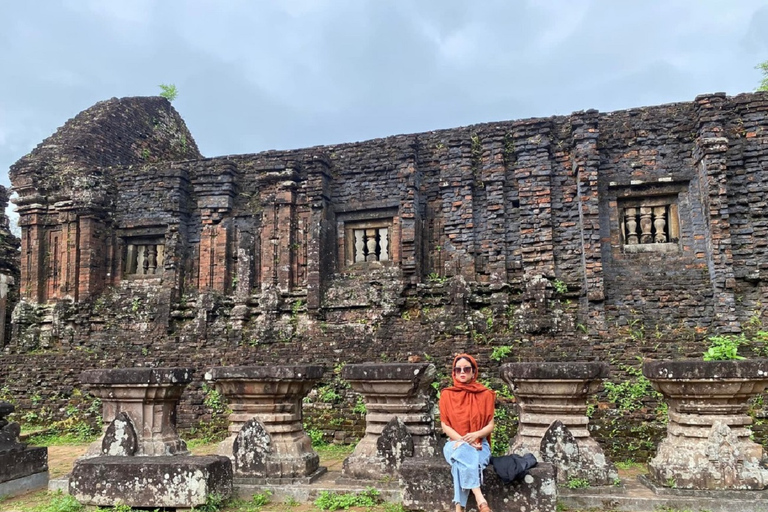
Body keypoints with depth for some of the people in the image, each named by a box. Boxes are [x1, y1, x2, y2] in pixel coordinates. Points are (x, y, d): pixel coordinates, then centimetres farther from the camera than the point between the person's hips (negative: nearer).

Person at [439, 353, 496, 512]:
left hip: (479, 445, 0)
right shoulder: (447, 394, 2)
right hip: (455, 444, 0)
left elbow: (490, 425, 2)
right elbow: (445, 426, -1)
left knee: (463, 458, -37)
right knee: (462, 453, -38)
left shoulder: (485, 395, 2)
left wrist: (476, 435, -20)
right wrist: (463, 441, -17)